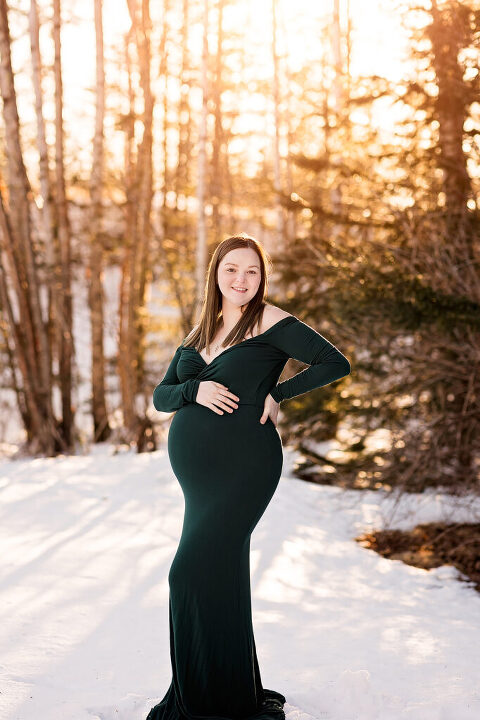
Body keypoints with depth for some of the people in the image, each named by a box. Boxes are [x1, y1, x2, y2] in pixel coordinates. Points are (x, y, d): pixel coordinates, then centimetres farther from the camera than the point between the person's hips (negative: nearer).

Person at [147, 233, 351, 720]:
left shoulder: (270, 322, -4)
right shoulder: (198, 332, 15)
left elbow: (336, 363, -9)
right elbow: (161, 395, 12)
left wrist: (277, 394, -9)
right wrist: (195, 390, -9)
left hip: (243, 464, -7)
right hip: (194, 466, 7)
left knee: (195, 572, -13)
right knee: (223, 576, 12)